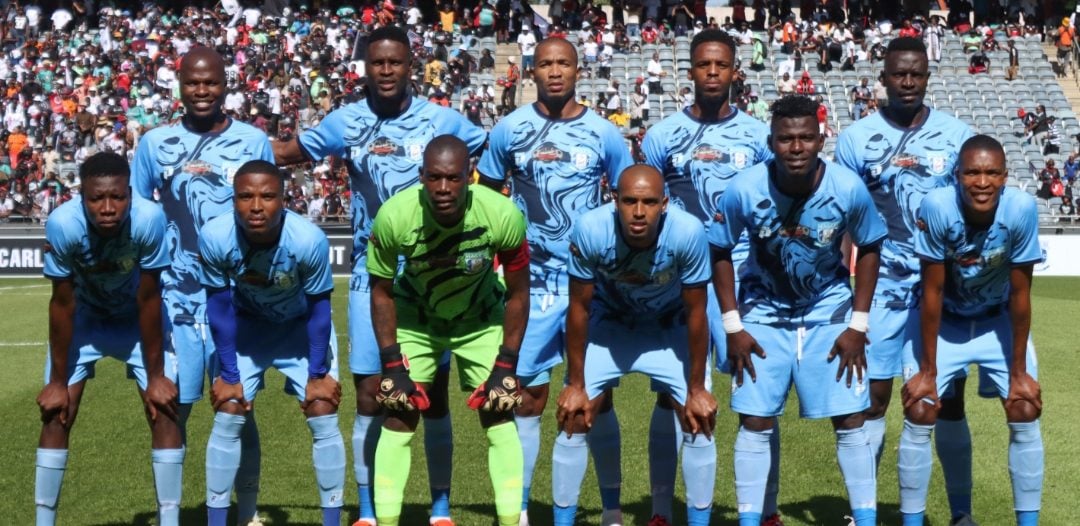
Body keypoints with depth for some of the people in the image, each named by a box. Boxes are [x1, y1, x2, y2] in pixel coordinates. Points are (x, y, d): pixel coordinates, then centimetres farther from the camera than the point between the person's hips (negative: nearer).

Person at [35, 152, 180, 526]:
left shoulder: (149, 219, -35)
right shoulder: (63, 224, -34)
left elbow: (148, 300, -23)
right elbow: (62, 304, -22)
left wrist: (156, 376, -17)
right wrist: (57, 381, -14)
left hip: (136, 317, 0)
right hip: (84, 316, 0)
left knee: (164, 410, -9)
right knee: (56, 415, -7)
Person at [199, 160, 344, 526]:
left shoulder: (309, 240, -36)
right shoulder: (215, 238, -32)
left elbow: (318, 310, -19)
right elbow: (219, 309, -16)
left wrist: (317, 374, -13)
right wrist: (229, 375, -10)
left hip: (302, 327, -1)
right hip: (245, 327, 1)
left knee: (323, 417, -7)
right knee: (227, 418, -4)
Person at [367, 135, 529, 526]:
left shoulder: (503, 215, -31)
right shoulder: (394, 216, -31)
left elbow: (517, 294, -14)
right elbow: (382, 292, -13)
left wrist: (505, 366, -15)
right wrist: (392, 364, -16)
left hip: (481, 320, 0)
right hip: (414, 318, 0)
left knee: (499, 416, -4)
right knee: (399, 417, -5)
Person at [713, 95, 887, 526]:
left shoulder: (848, 188, -21)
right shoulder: (744, 190, -23)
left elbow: (868, 249, -4)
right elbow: (720, 252, -7)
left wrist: (857, 325, -6)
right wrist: (732, 326, -9)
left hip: (830, 312, 0)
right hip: (764, 313, 0)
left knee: (850, 420, -1)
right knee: (755, 421, -2)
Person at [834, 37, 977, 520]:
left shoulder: (956, 135, 2)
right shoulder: (856, 138, 0)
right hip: (884, 286, -1)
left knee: (949, 399, 5)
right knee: (873, 396, 2)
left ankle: (962, 511, 16)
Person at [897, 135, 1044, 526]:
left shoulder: (1021, 209, -29)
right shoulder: (937, 207, -31)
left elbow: (1019, 295, -19)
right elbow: (932, 293, -22)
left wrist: (1019, 372, -14)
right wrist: (927, 370, -17)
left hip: (999, 322, 1)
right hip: (945, 323, -1)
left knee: (1025, 412, -6)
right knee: (919, 412, -8)